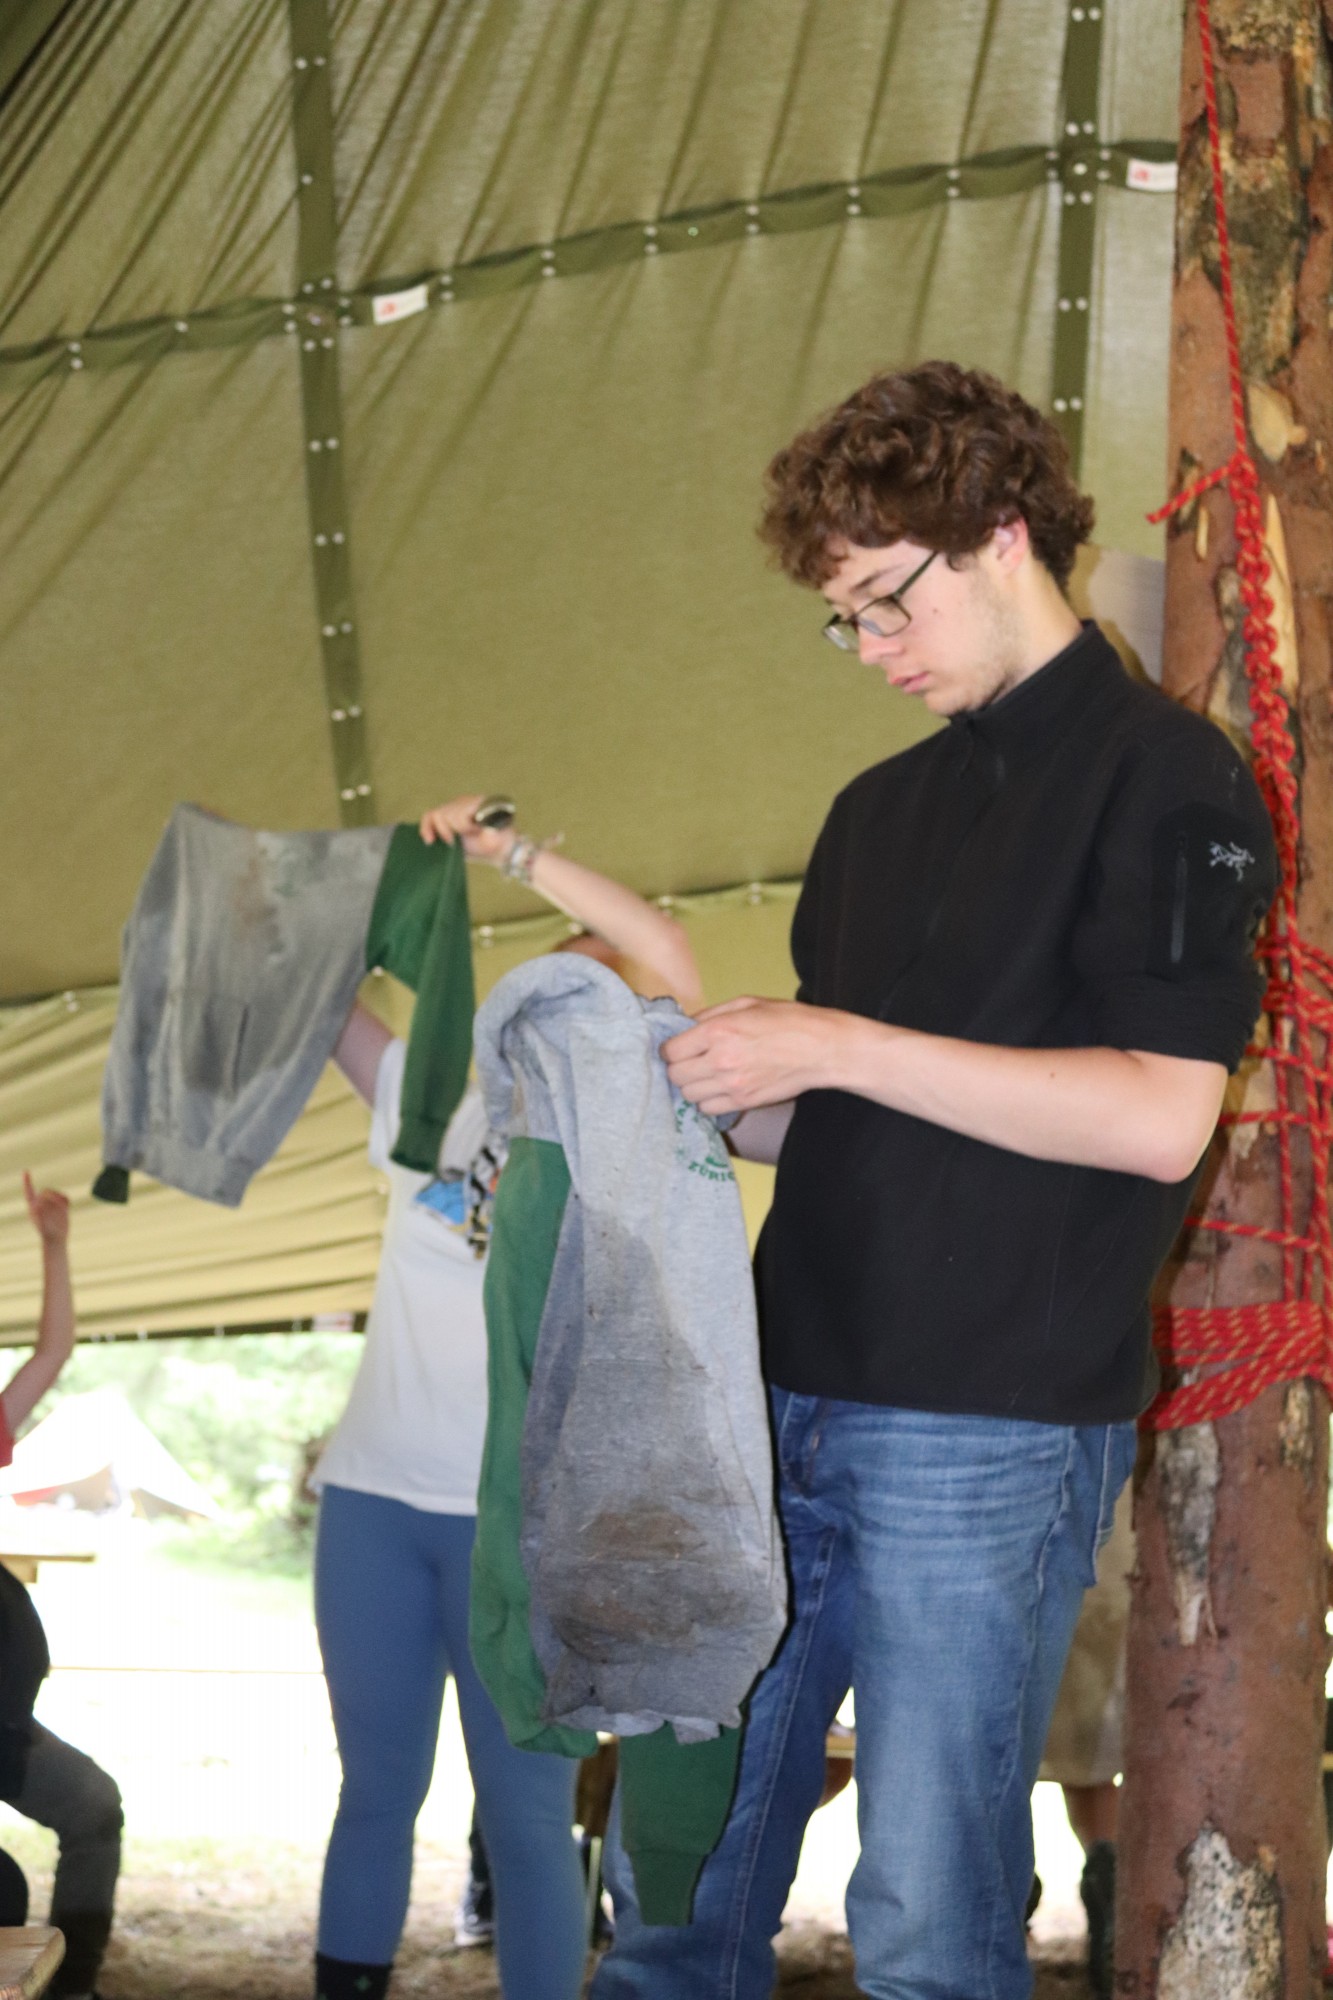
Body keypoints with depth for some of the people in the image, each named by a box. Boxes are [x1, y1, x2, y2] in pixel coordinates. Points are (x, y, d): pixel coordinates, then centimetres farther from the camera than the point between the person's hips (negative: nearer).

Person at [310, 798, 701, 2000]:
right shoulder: (434, 1105, 13)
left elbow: (673, 962, -14)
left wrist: (512, 853, -14)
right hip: (374, 1493, 4)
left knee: (526, 1812, 0)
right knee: (375, 1791, 11)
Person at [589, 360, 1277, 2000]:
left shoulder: (1161, 775, -4)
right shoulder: (880, 813, 19)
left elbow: (1160, 1115, -15)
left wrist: (837, 1044, -16)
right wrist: (684, 1088, 3)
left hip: (991, 1433, -7)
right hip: (790, 1409, 7)